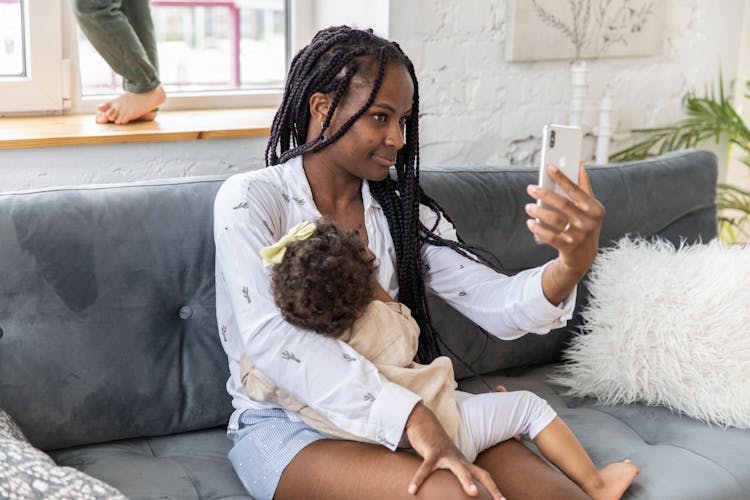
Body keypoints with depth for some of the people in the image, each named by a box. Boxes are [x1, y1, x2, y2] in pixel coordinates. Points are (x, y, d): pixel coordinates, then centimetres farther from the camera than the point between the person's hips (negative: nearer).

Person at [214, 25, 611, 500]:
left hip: (389, 415, 5)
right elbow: (269, 337, -23)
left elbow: (498, 305, -6)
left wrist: (573, 264, -27)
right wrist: (408, 414, -32)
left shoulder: (401, 209, 5)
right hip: (283, 426, -4)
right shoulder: (251, 199, -9)